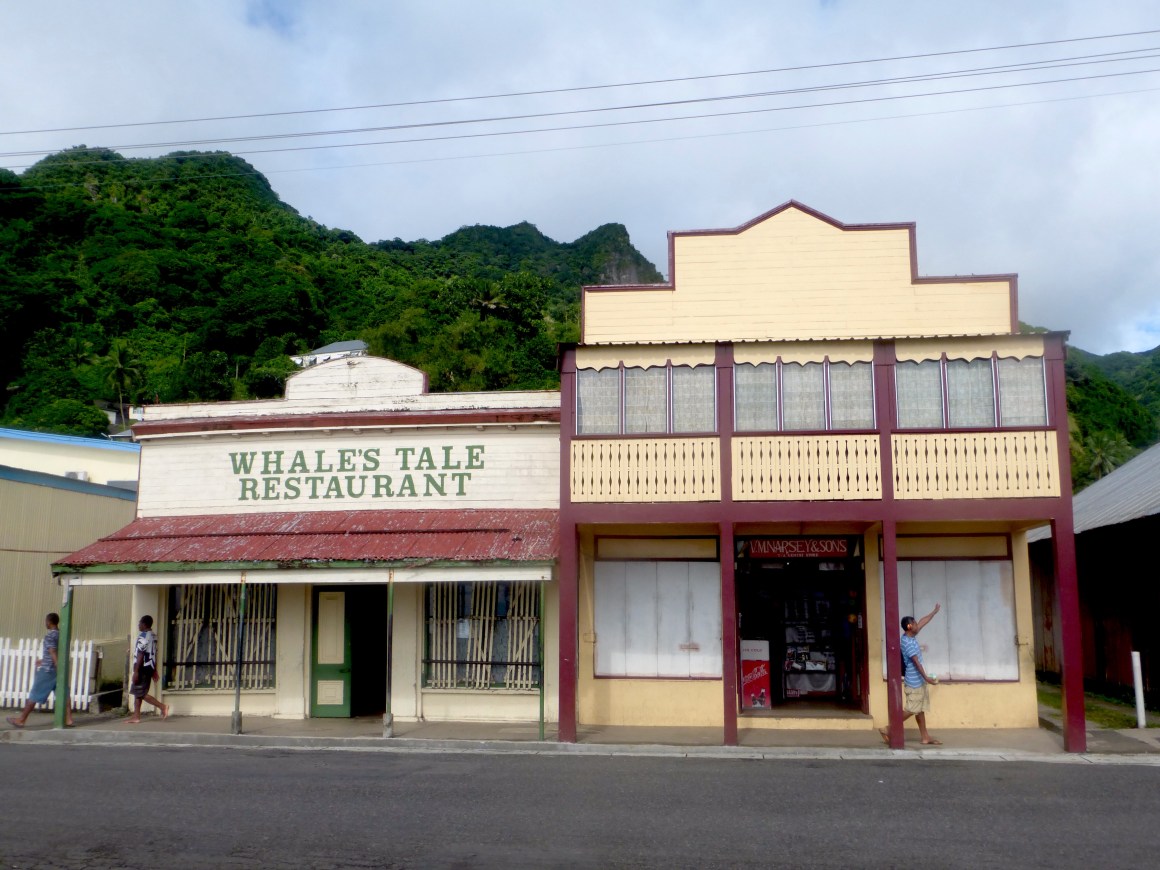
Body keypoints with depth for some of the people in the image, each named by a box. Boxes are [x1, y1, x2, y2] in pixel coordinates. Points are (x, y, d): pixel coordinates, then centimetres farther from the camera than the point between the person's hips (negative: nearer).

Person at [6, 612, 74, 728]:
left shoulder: (49, 636, -13)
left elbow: (53, 653, -21)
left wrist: (59, 669, -26)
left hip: (47, 671, -7)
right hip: (59, 670, 7)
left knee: (34, 696, 3)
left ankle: (21, 720, 13)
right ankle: (68, 720, -3)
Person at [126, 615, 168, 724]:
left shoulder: (143, 636, -15)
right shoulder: (153, 636, 13)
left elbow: (140, 655, -19)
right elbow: (154, 654, 17)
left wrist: (136, 671, -19)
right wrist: (154, 671, 20)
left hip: (143, 668, -9)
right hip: (150, 667, 9)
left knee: (140, 693, -6)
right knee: (137, 692, 13)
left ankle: (162, 706, -11)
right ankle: (136, 716, 13)